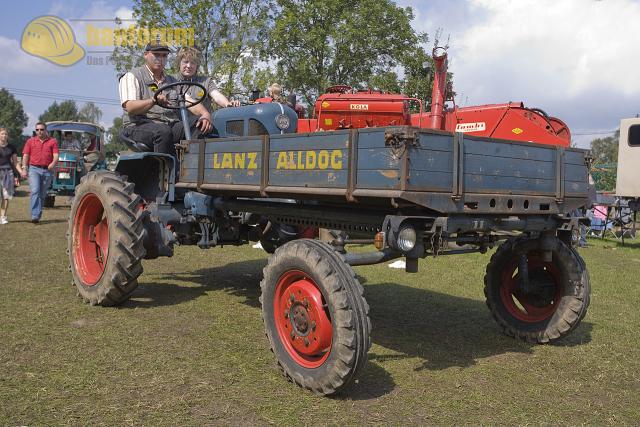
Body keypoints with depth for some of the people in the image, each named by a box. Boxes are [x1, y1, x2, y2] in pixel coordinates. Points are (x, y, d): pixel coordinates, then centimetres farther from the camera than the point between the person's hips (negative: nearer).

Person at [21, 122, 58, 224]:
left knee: (42, 194, 8)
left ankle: (38, 216, 19)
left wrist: (53, 164, -24)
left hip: (47, 170, 1)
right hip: (34, 169, -1)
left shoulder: (52, 141, 6)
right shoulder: (30, 141, 10)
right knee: (35, 191, -16)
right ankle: (35, 216, -21)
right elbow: (25, 156, 7)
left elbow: (56, 156, -3)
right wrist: (24, 169, -4)